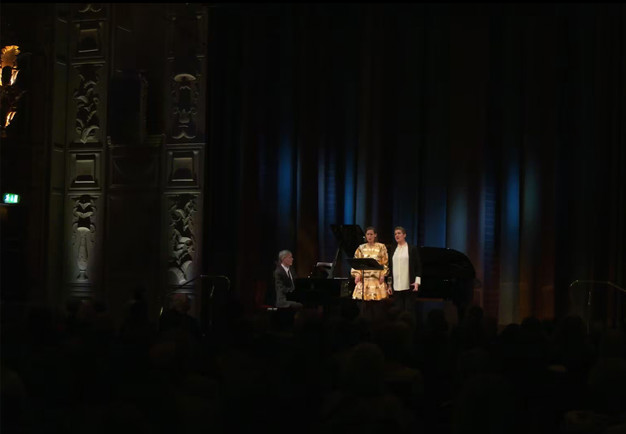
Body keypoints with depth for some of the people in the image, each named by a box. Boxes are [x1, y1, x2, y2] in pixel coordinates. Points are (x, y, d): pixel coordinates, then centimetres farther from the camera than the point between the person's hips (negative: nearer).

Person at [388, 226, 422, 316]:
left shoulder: (413, 249, 2)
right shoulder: (392, 249, 13)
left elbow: (418, 266, 0)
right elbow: (390, 267, 15)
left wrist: (417, 282, -9)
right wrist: (389, 284, 11)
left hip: (409, 285, -3)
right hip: (396, 286, 3)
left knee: (409, 310, -1)